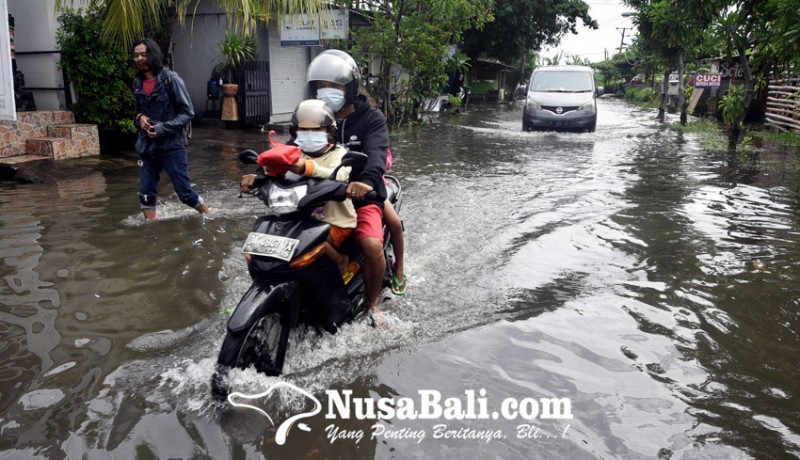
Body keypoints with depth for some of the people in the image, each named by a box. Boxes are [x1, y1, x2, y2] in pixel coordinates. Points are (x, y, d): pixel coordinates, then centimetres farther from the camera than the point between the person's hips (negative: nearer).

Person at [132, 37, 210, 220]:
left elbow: (188, 112, -10)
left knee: (185, 192, 0)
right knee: (146, 194, 6)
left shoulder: (171, 79, -9)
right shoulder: (137, 83, 8)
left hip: (172, 145, -5)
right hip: (147, 146, 6)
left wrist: (163, 128, -18)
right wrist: (139, 117, -1)